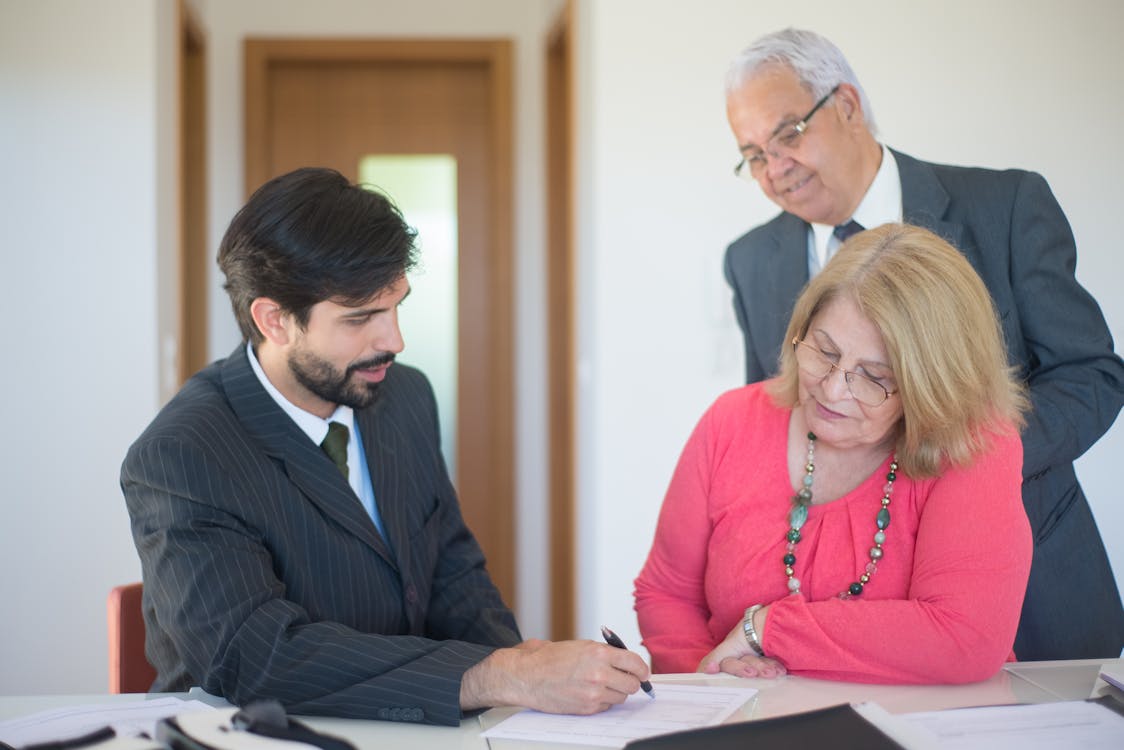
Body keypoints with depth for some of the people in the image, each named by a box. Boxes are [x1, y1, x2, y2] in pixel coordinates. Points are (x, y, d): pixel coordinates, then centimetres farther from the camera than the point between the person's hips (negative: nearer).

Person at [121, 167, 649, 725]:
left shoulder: (406, 397, 4)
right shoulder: (176, 460, -16)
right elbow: (255, 658, -26)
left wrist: (521, 658, -10)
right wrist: (504, 678, -31)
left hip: (404, 740, 5)